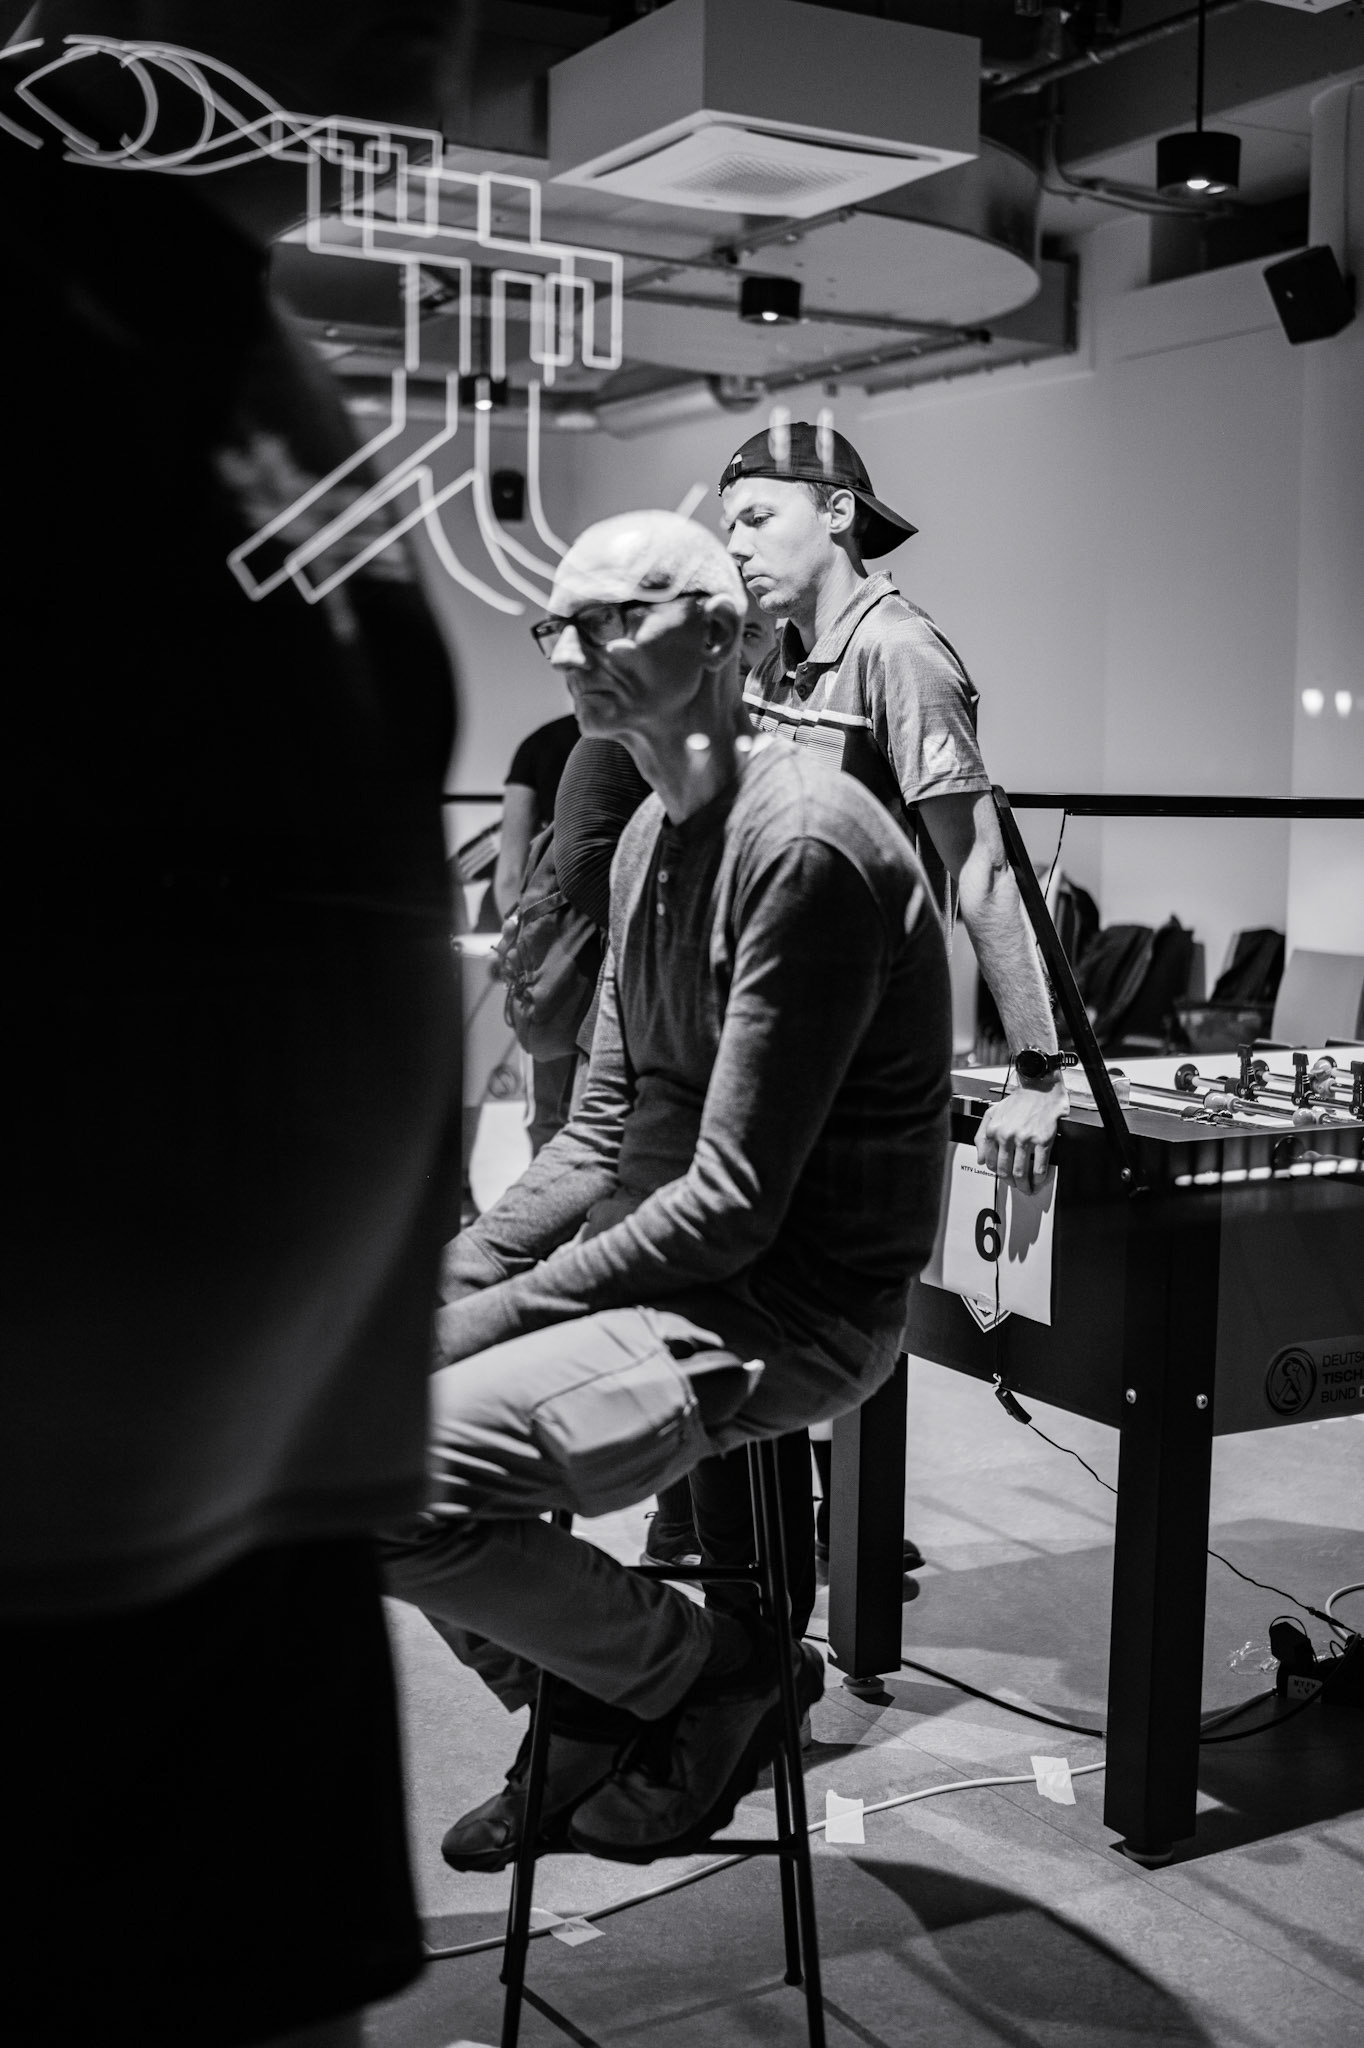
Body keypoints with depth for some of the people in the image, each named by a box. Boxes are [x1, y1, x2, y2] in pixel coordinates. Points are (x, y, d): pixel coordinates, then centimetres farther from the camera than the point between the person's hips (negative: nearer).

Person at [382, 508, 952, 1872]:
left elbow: (734, 1204, -22)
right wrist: (443, 1276, 0)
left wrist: (493, 1317, -18)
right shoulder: (650, 834, 11)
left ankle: (713, 1674, 2)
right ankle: (587, 1722, 17)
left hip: (789, 1309, -10)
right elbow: (603, 1132, 14)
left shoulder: (805, 846, -19)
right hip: (662, 1262, 10)